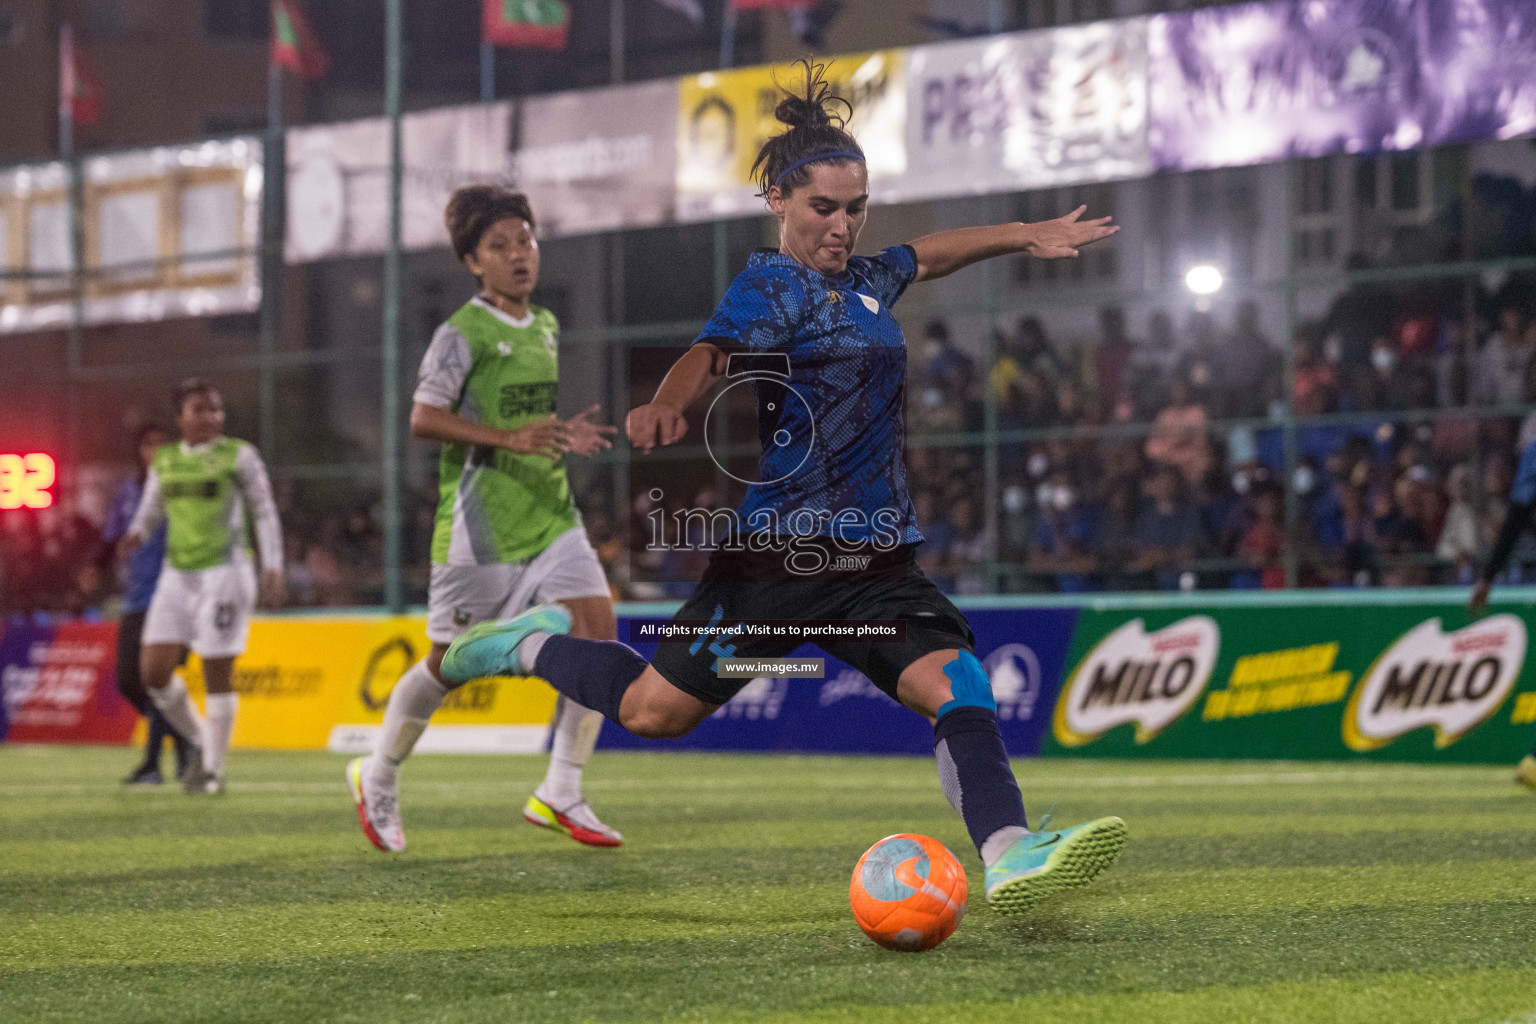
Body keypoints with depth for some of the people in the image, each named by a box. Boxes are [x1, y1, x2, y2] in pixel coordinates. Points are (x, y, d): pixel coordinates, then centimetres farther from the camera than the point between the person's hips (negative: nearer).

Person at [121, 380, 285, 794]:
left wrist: (273, 569, -6)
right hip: (178, 574, 5)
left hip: (225, 572, -5)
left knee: (217, 673, -4)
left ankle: (214, 768, 7)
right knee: (154, 671, -3)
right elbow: (150, 510, 20)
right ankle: (200, 740, 19)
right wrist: (136, 534, -3)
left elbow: (265, 513, 2)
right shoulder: (164, 462, 14)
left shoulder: (239, 455, 1)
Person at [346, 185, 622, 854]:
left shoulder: (545, 327, 13)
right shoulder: (462, 334, -10)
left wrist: (560, 436, 9)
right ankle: (377, 779, 25)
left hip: (549, 512, 7)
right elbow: (424, 418, -19)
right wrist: (510, 439, -28)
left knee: (598, 629, -10)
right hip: (480, 523, -6)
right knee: (452, 661, 2)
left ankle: (560, 795, -2)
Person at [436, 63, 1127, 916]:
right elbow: (714, 351, -27)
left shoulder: (865, 281, 17)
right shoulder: (770, 286, -7)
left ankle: (1008, 856, -32)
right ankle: (532, 643, 27)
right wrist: (666, 405, -48)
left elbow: (930, 254, 40)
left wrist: (1029, 235, 44)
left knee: (958, 685, -18)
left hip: (875, 559, 6)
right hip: (781, 552, -6)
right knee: (654, 709, -1)